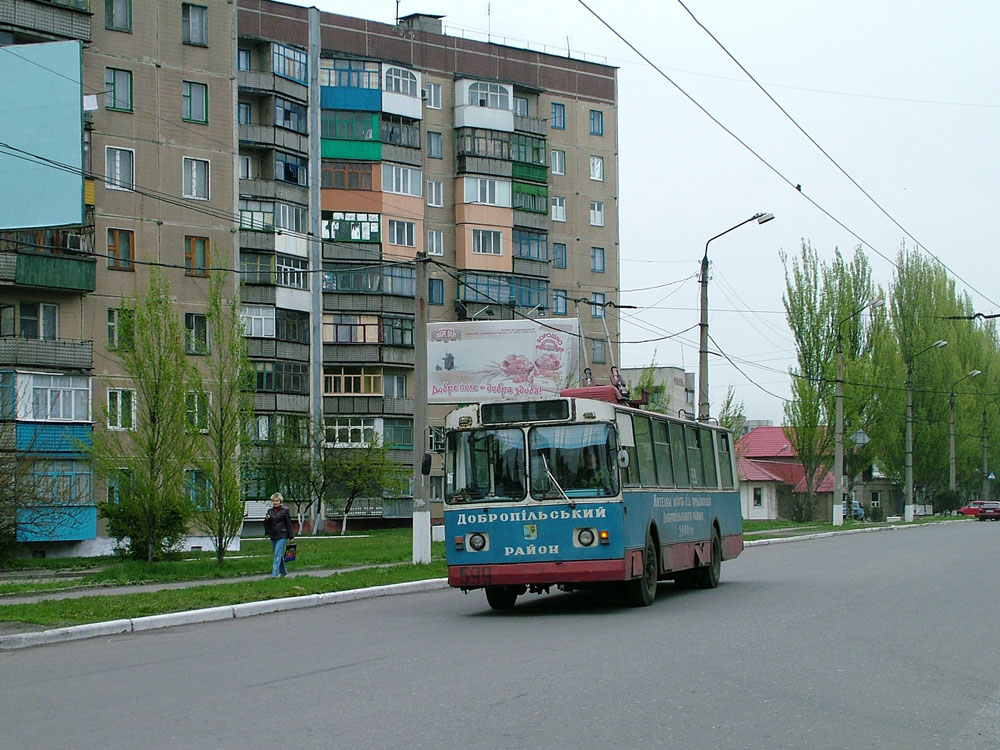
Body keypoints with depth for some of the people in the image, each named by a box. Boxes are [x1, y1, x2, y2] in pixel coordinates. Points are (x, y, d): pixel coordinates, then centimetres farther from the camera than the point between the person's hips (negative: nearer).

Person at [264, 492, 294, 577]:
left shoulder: (284, 510, -3)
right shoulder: (270, 510, 11)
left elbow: (289, 523, -1)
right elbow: (266, 524, 14)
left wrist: (291, 537, -1)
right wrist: (267, 519, -10)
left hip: (282, 536, -6)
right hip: (273, 536, 6)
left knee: (277, 554, -14)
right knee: (279, 555, 14)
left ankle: (274, 574, -18)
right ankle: (283, 572, 28)